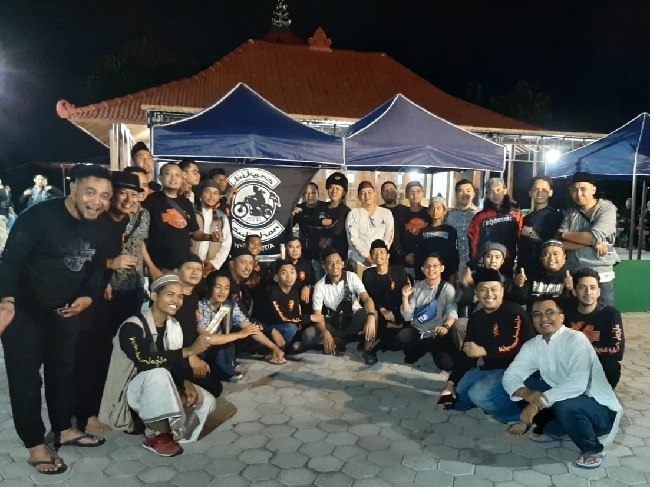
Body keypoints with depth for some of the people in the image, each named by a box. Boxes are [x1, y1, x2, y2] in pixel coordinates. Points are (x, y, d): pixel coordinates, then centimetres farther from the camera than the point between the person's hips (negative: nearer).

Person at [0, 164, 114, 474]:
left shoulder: (99, 228, -1)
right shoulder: (39, 216, -23)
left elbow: (97, 268, 5)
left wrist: (88, 297, -13)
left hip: (66, 311, 7)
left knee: (64, 371, 19)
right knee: (25, 378, 5)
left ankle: (63, 430, 38)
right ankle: (35, 446, 20)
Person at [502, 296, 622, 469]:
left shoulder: (576, 339, -22)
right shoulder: (532, 345, -2)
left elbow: (577, 384, -34)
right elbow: (510, 376, -7)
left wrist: (538, 402, -35)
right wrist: (527, 394, -29)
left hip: (601, 410, -6)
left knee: (565, 406, -35)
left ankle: (593, 449, -5)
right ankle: (556, 431, 11)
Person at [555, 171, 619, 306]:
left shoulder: (606, 209, -5)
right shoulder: (569, 212, 6)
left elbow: (595, 237, -20)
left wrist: (565, 234, -8)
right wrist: (590, 242, -15)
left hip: (600, 275, -3)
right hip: (573, 275, 4)